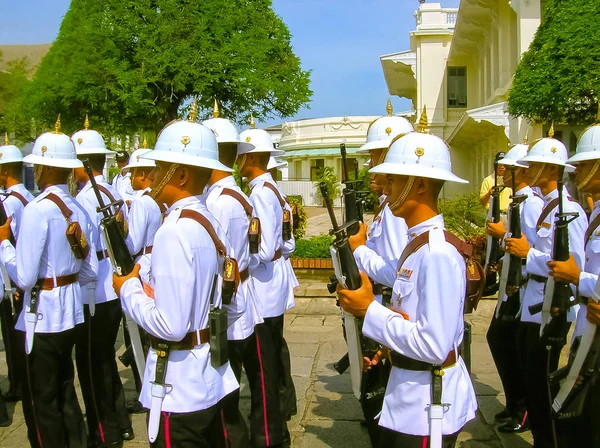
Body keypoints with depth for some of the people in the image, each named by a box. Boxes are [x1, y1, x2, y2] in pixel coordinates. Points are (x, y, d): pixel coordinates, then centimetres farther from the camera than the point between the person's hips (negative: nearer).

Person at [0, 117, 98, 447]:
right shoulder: (78, 210, 3)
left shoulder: (37, 209, -18)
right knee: (64, 392, 21)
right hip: (71, 313, 7)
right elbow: (90, 272, 7)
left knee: (40, 403, 9)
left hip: (43, 317, -7)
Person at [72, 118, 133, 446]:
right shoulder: (114, 194, 8)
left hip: (94, 294, -8)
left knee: (91, 364, 5)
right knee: (105, 359, 19)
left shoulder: (85, 198, -17)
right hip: (113, 289, 8)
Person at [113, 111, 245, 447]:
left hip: (180, 386, -8)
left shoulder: (174, 231, -23)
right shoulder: (210, 223, 4)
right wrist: (153, 292, 5)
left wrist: (129, 289, -11)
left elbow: (171, 326, -24)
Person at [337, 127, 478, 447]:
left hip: (429, 403, -8)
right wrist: (383, 344, 0)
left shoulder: (439, 253, -23)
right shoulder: (417, 243, 7)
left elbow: (434, 346, -27)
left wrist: (370, 310, -20)